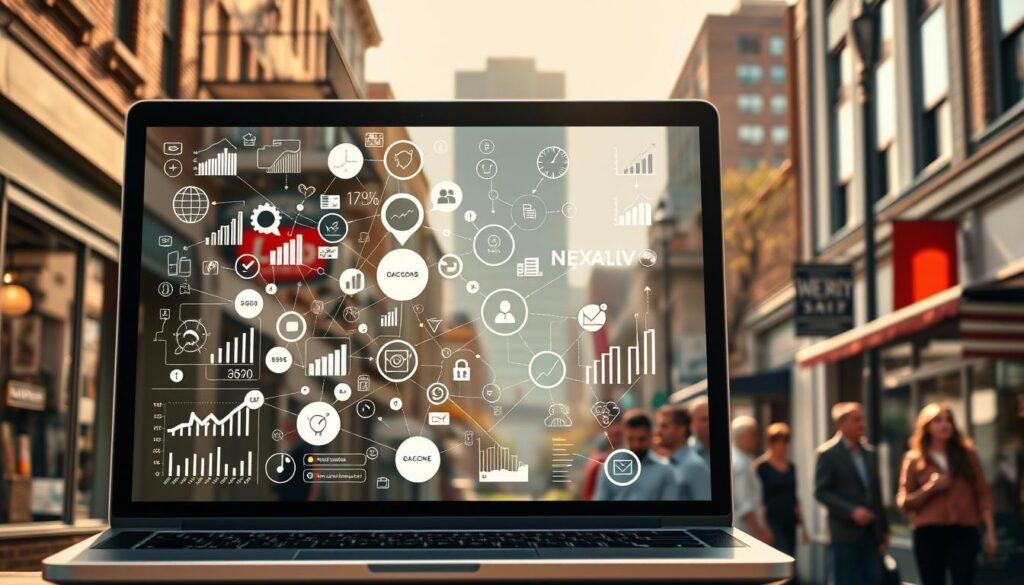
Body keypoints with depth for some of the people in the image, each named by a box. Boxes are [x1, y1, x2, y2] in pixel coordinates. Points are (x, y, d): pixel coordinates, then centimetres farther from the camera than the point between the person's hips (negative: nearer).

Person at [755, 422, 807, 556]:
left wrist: (802, 525, 17)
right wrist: (764, 528, -13)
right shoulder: (762, 466, -6)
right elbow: (760, 499, -8)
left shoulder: (791, 467, 13)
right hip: (772, 521, -6)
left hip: (789, 522, 7)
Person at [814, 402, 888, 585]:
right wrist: (852, 511, -19)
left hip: (871, 531, 5)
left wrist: (884, 528, 14)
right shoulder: (828, 453, -6)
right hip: (845, 531, -5)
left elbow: (876, 492, 15)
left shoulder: (870, 452, 12)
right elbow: (821, 492, -10)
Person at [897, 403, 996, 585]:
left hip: (964, 531, 0)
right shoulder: (914, 460, 5)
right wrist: (930, 488, -12)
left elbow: (982, 493, 9)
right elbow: (903, 502, 2)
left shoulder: (966, 453, 10)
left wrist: (990, 530, 2)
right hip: (928, 533, 0)